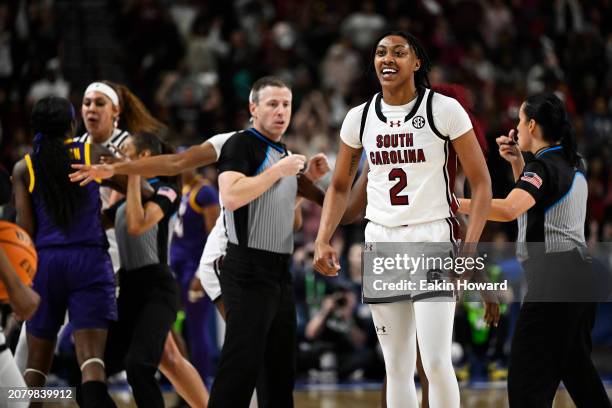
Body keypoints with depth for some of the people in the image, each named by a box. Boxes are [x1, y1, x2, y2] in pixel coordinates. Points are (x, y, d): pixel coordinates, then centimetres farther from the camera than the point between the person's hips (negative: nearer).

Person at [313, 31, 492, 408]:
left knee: (437, 363, -13)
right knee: (397, 368, 8)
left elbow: (481, 182, -6)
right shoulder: (360, 118, 6)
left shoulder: (444, 110, -7)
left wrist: (470, 248, -15)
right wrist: (323, 240, 3)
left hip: (433, 241, -5)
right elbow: (340, 187, 17)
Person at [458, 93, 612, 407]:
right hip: (578, 275, 10)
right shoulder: (571, 163, 14)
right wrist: (517, 162, 19)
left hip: (552, 278, -10)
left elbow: (508, 209, -32)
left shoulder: (543, 166, -14)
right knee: (577, 370, 19)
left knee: (526, 383, -10)